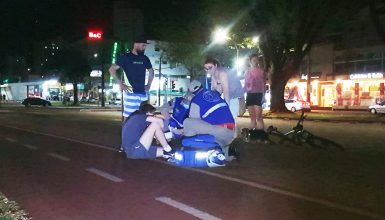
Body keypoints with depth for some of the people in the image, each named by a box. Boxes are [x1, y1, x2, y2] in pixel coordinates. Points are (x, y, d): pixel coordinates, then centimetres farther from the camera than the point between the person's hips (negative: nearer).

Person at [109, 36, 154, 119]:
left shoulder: (144, 58, 14)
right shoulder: (125, 57, -1)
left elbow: (151, 71, 29)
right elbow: (112, 69, -3)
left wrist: (149, 84, 16)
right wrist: (120, 83, -10)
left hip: (143, 93, 5)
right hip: (130, 92, -5)